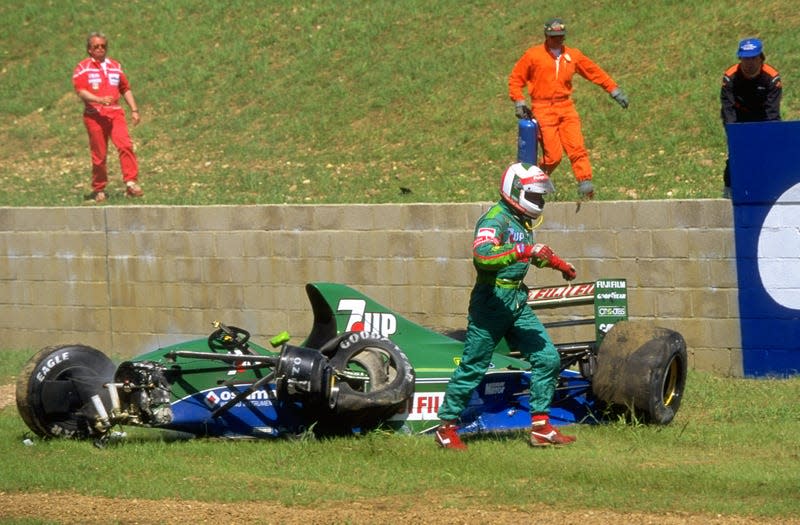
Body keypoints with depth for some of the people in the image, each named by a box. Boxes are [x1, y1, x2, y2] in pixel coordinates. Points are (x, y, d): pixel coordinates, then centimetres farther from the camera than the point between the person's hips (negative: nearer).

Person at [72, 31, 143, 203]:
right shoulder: (83, 68, 4)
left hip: (115, 113, 3)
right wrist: (99, 100, -22)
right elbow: (81, 91, -7)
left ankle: (131, 182, -22)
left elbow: (125, 89, 24)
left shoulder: (115, 66, 19)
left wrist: (134, 110, 15)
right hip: (95, 115, -3)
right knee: (99, 154, -1)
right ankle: (98, 190, 11)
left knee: (125, 145, -18)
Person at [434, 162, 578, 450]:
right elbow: (483, 255, -33)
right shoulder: (495, 219, -15)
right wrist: (523, 251, -39)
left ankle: (540, 427, 7)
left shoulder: (522, 221, 14)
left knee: (547, 359, 2)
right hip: (492, 301, -9)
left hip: (518, 302, 9)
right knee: (473, 367, -2)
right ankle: (447, 427, 9)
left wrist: (558, 263, 42)